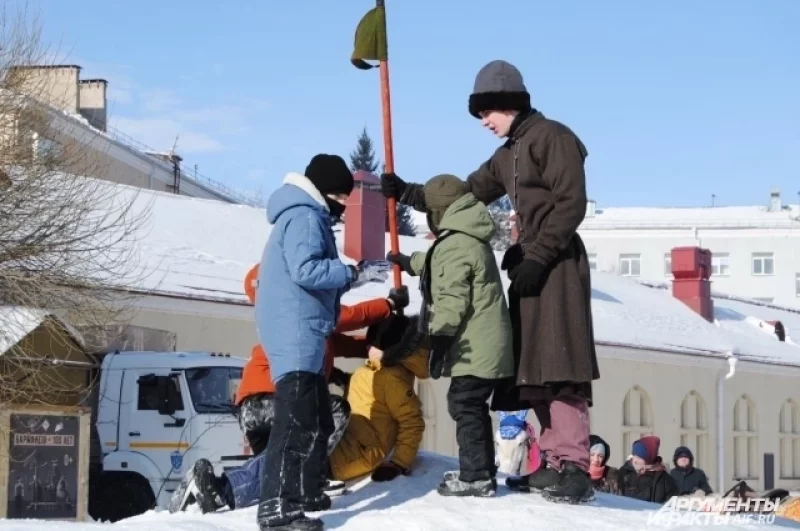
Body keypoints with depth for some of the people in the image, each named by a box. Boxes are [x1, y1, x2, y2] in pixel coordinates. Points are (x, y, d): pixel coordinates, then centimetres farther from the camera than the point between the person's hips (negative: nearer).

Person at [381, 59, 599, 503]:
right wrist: (407, 193, 13)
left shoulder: (551, 137, -6)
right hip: (530, 265, 10)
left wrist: (538, 258, -19)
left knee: (557, 364, -17)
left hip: (556, 264, -10)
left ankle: (575, 466, -22)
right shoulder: (507, 156, 22)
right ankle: (556, 461, 5)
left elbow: (571, 204, -15)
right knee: (534, 367, 4)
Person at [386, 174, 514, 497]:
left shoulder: (453, 245, -15)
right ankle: (481, 471, 22)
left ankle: (475, 476, -7)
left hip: (473, 347, -10)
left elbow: (452, 299, -23)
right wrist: (409, 262, 57)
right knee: (472, 406, 16)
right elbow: (436, 266, 42)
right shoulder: (471, 240, 20)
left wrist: (439, 339, -23)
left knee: (464, 405, -7)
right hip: (486, 345, 10)